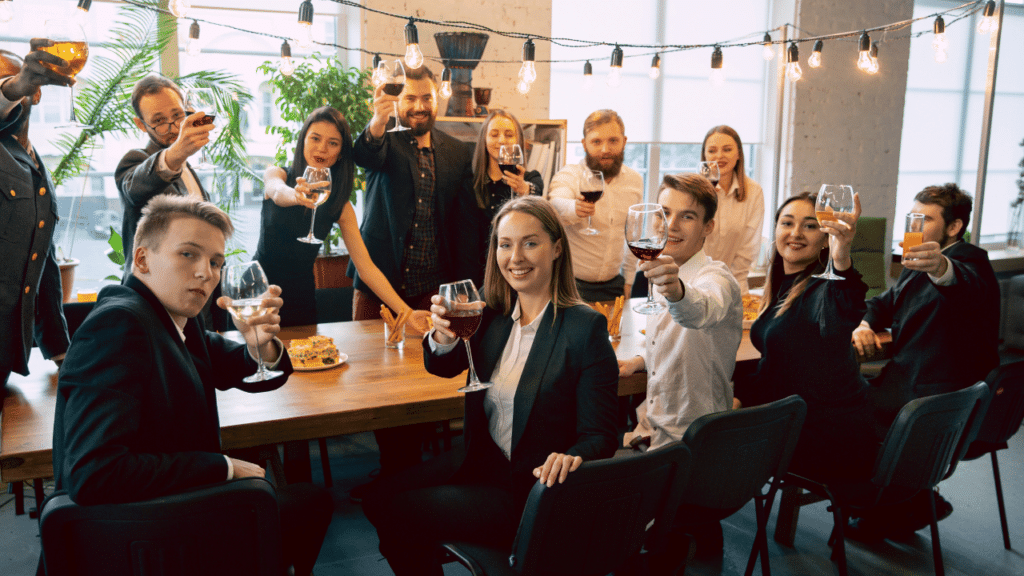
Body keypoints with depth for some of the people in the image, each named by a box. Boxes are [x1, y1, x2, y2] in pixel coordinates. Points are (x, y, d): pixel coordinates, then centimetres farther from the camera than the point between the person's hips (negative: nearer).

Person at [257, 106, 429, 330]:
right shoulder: (276, 174, -5)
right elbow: (277, 192, -30)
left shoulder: (341, 207, -2)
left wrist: (407, 313, -16)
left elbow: (366, 266, -6)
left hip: (302, 303, 2)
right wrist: (296, 195, -55)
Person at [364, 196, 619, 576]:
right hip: (483, 460, 6)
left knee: (398, 516, -9)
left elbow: (599, 436, -16)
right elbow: (444, 367, 8)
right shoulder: (493, 310, -1)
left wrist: (571, 456, -39)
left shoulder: (585, 327, -18)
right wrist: (444, 338, -16)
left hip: (532, 489, -6)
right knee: (380, 499, -2)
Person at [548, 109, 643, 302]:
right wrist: (575, 209, -57)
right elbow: (556, 206, -35)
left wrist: (628, 280, 13)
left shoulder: (635, 180, 4)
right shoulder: (569, 176, -12)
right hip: (571, 285, -4)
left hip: (613, 284, 4)